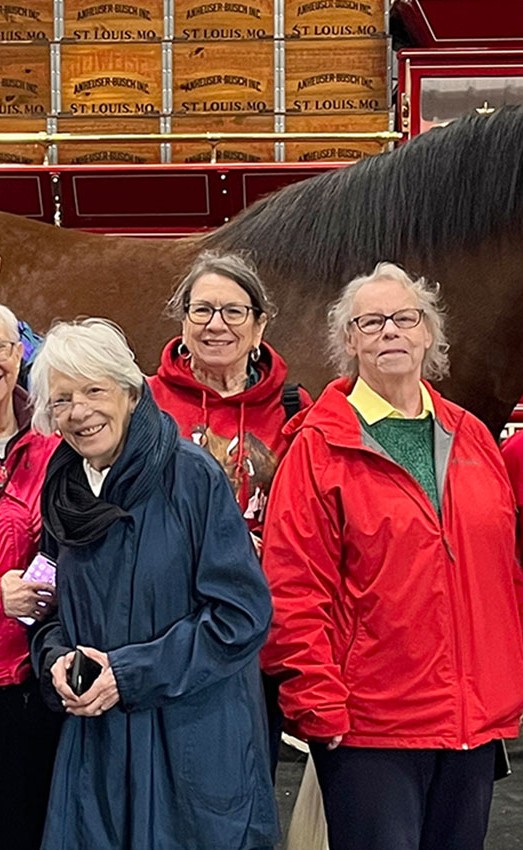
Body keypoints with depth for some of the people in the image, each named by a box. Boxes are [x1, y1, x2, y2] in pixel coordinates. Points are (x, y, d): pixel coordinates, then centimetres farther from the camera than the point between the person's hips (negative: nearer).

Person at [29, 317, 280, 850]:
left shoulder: (192, 476, -12)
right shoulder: (63, 496, 6)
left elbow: (241, 614, -14)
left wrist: (131, 674, -16)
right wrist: (57, 660, -5)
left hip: (196, 743, -5)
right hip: (96, 746, 5)